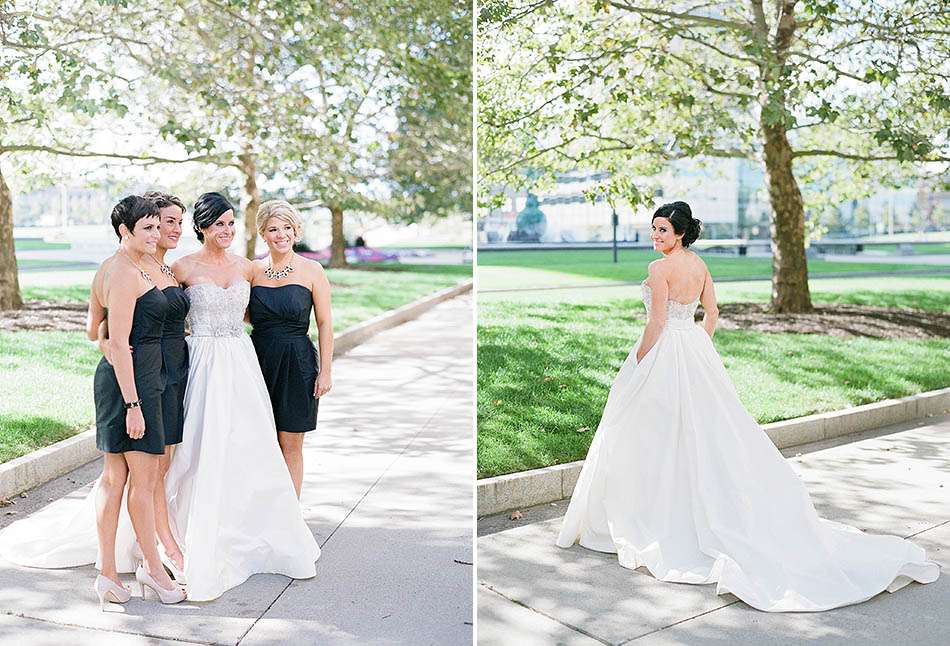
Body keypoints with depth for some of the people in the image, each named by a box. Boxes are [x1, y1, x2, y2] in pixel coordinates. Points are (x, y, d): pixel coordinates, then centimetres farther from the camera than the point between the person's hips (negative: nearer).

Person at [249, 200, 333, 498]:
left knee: (291, 444, 3)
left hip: (297, 363, -3)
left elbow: (324, 323, -3)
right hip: (259, 360, 3)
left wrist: (325, 370, -7)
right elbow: (247, 316, 16)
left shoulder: (311, 271, -3)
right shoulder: (253, 269, 5)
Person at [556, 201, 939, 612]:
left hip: (664, 354, -8)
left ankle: (657, 519, 12)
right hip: (696, 351, 8)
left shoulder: (660, 268, -16)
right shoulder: (699, 264, 8)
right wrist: (696, 352, 19)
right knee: (709, 432, 12)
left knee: (658, 437, 3)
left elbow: (657, 322, -18)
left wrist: (638, 363, -9)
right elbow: (712, 313, 13)